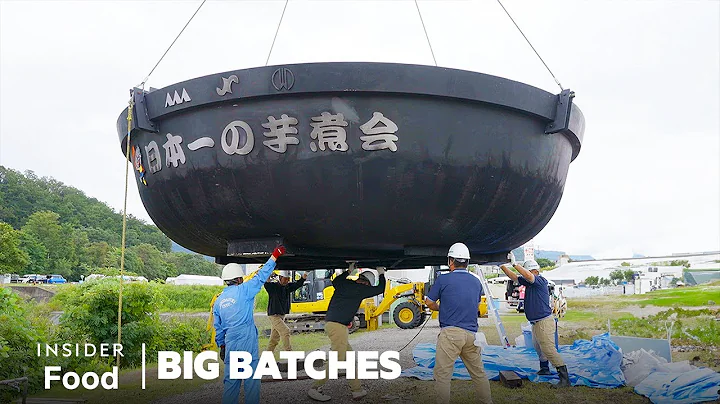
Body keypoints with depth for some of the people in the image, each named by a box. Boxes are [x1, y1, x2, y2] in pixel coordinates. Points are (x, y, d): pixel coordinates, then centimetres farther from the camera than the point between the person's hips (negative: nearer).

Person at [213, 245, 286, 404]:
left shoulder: (218, 301, 12)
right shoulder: (242, 290, -6)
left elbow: (218, 327, 16)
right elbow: (260, 278, -4)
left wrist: (221, 345, 26)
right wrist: (274, 257, 3)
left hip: (230, 345, 6)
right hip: (248, 343, -6)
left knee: (231, 380, 11)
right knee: (251, 380, 2)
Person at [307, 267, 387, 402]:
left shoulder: (343, 284, 15)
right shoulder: (360, 288, -3)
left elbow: (335, 281, 40)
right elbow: (380, 289, 8)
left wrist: (348, 272, 42)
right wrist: (381, 273, 22)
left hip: (330, 323, 9)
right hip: (338, 326, -9)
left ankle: (357, 389, 14)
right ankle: (315, 389, -3)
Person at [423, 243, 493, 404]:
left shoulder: (443, 279, -3)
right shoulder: (477, 282, 12)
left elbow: (429, 302, 6)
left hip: (450, 332, -6)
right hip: (471, 333, 6)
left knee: (442, 374, -1)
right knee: (478, 373, 15)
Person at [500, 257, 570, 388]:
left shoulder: (540, 280, -16)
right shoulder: (529, 282, 10)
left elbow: (528, 276, -35)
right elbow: (513, 277, 17)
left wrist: (515, 264, -31)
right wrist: (502, 266, 9)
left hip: (544, 322, -10)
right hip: (536, 322, 10)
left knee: (549, 350, -13)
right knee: (538, 347, 25)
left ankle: (565, 378, -13)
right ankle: (544, 369, 44)